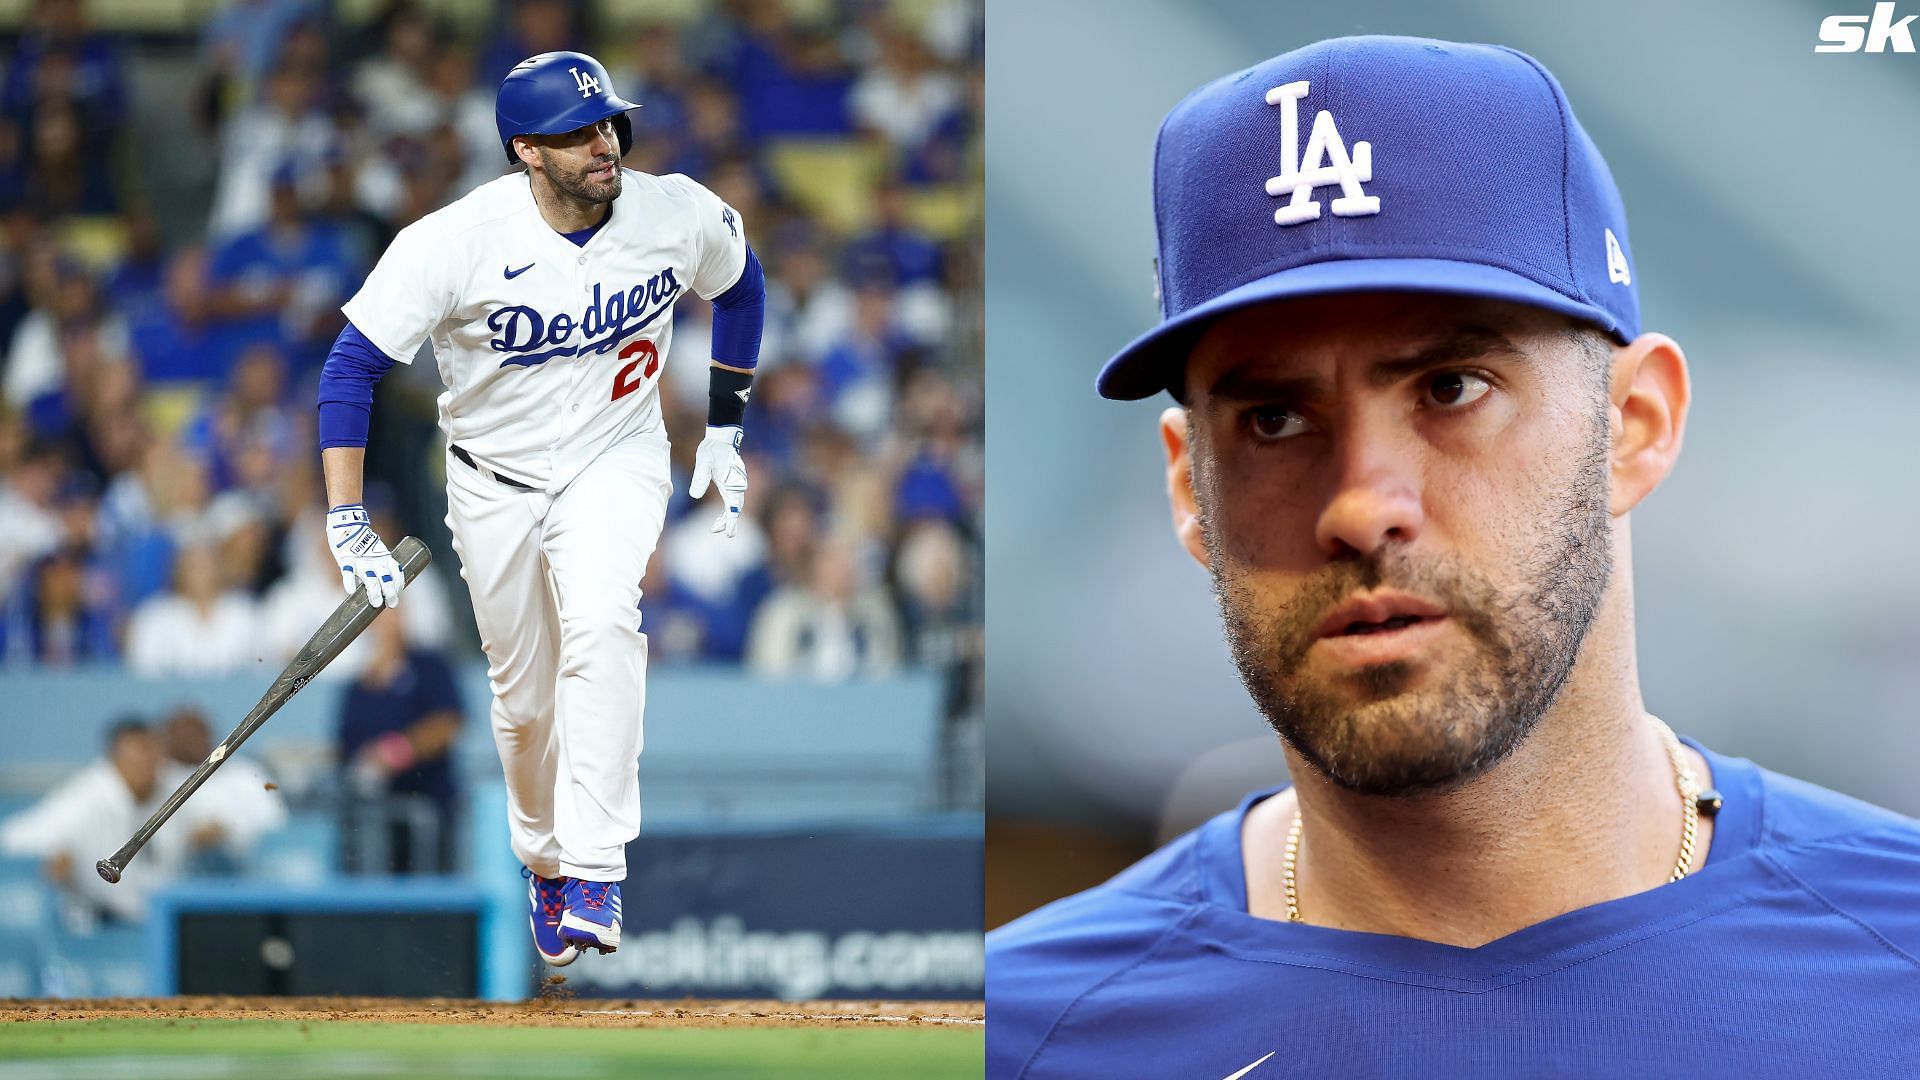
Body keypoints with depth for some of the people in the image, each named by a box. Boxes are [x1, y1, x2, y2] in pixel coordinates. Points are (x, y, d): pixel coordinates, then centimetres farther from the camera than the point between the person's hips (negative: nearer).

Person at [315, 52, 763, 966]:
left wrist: (724, 431, 10)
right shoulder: (455, 241, -25)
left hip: (615, 462, 0)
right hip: (495, 479, 0)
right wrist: (348, 529, -24)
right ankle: (543, 859, 40)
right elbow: (350, 367, -20)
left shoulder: (680, 215, -17)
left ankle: (596, 875, -29)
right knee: (524, 694, 9)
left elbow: (739, 285, 8)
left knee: (600, 622, -29)